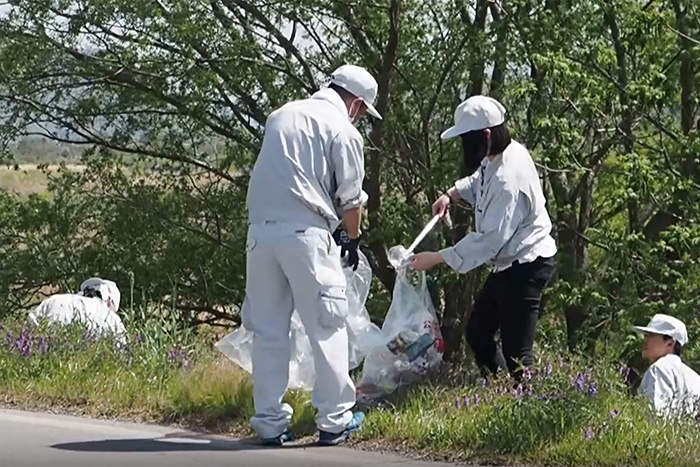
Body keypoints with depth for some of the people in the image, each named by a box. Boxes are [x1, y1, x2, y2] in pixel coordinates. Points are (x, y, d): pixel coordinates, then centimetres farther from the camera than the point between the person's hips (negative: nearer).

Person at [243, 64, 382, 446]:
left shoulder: (281, 116, 18)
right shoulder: (342, 129, 0)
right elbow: (350, 196, 1)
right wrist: (353, 238, 20)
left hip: (261, 229, 6)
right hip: (305, 232, -6)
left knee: (268, 329, 9)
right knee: (327, 328, 3)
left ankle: (270, 422, 10)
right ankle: (334, 420, 6)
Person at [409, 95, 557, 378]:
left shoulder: (508, 180, -30)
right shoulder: (501, 154, -1)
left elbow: (490, 239, -30)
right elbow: (479, 180, 22)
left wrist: (436, 259, -27)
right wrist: (452, 194, 3)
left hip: (526, 266, -11)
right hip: (510, 262, 11)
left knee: (515, 353, -10)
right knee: (477, 332, 17)